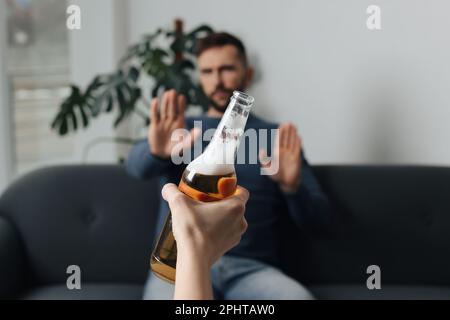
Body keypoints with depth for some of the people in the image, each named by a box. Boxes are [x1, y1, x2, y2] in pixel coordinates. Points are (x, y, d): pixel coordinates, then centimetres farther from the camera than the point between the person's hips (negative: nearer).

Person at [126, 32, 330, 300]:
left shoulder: (277, 138, 16)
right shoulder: (180, 129, 17)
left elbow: (316, 216, 10)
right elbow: (137, 165, -4)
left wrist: (292, 186, -13)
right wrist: (157, 151, -28)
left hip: (252, 268, 0)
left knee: (297, 297, -33)